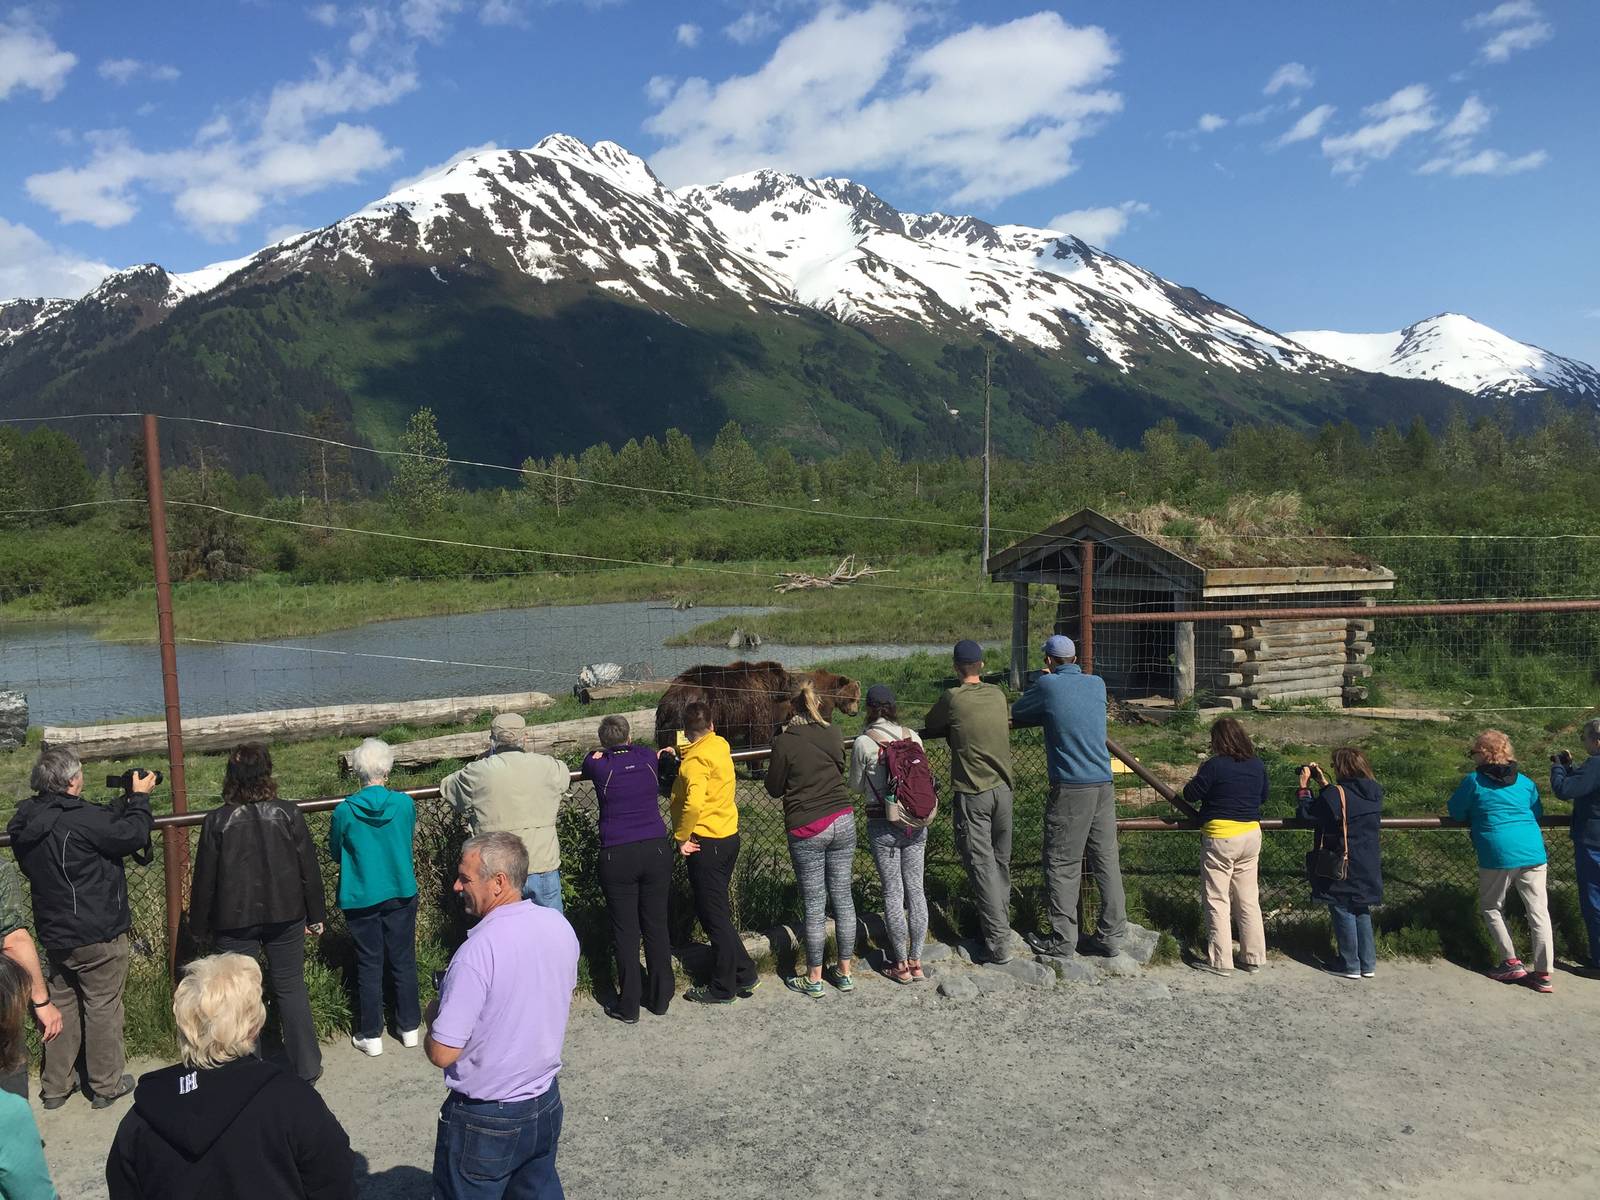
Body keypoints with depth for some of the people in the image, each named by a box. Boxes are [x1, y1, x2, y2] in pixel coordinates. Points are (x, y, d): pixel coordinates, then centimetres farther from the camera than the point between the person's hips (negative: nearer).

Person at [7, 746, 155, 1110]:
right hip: (97, 934, -7)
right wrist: (140, 797, -5)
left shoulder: (26, 819, 0)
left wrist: (127, 800, 9)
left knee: (61, 1004, 20)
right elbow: (132, 835, -18)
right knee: (103, 1006, 7)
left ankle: (55, 1086, 30)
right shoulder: (81, 818, -25)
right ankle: (106, 1085, 19)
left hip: (54, 932, 8)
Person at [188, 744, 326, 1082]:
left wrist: (200, 928, 9)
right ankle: (306, 1068, 17)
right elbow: (309, 869, -3)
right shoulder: (288, 814, -8)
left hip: (235, 922, -1)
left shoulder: (217, 821, -10)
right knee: (291, 988, 12)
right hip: (285, 916, 1)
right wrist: (315, 916, 8)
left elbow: (204, 880, -4)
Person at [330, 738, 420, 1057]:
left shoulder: (344, 811, -16)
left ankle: (371, 1036, 20)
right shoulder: (405, 804, -12)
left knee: (369, 965, 11)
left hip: (361, 898, -1)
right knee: (403, 960, 14)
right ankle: (409, 1027, 25)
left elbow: (335, 853, 0)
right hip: (400, 895, 1)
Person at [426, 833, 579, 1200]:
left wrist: (433, 1015, -4)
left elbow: (442, 1054, -23)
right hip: (547, 1101, 6)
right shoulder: (560, 925, -7)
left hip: (486, 1118, -6)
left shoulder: (477, 952, -28)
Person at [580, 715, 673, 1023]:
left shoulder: (597, 764, -4)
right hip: (657, 850, 3)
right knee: (656, 926, 12)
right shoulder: (648, 757, 2)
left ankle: (628, 1007, 13)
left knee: (625, 932, 6)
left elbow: (585, 769, 21)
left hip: (618, 856, -2)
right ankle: (660, 998, 23)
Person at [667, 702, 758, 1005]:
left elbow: (693, 804, -32)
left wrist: (681, 837, -18)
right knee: (719, 909, 19)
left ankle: (723, 988, 13)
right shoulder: (720, 747, 5)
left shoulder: (695, 760, -19)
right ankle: (744, 974, 25)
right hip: (728, 836, 9)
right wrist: (679, 756, 14)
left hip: (706, 843, -9)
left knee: (713, 914, 2)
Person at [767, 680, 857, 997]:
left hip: (806, 830, -4)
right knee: (843, 897, 12)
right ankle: (845, 972, 22)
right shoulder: (834, 734, 2)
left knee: (814, 904, 4)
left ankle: (814, 979, 16)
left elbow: (774, 789, -1)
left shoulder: (784, 742, -10)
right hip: (842, 821, 4)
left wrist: (772, 769, 17)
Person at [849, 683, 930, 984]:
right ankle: (916, 961, 20)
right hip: (916, 822, 4)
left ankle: (901, 965, 14)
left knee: (893, 894, 5)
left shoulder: (863, 743, -11)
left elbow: (856, 787, 1)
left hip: (883, 826, -4)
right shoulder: (913, 737, -1)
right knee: (916, 889, 11)